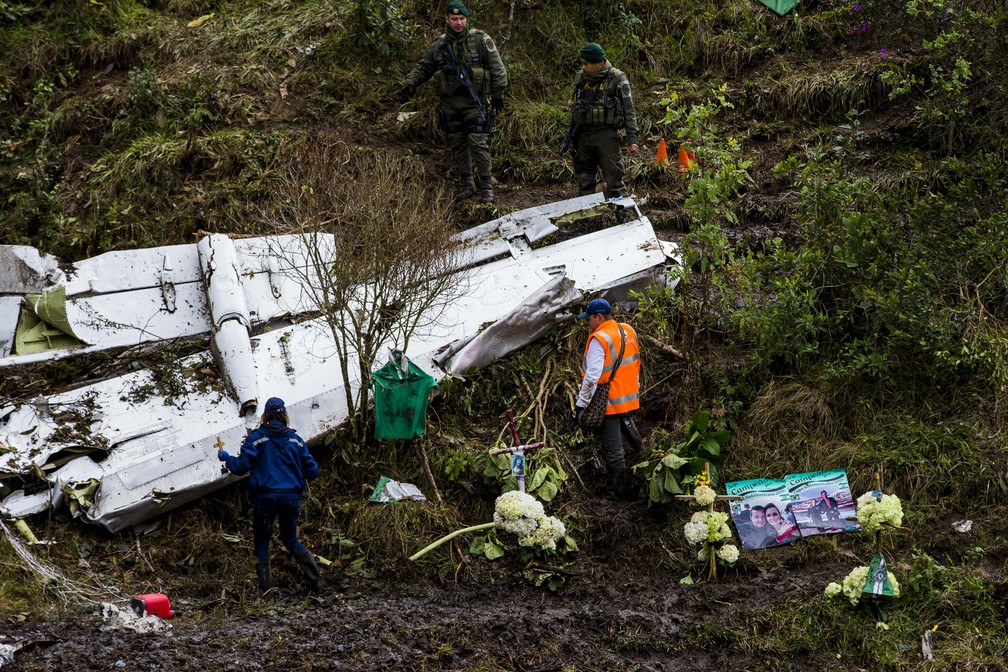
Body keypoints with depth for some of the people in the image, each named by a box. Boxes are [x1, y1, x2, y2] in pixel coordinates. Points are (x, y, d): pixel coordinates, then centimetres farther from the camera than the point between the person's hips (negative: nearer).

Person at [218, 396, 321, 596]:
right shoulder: (295, 439, 6)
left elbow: (241, 467, -8)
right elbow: (312, 471, 8)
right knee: (291, 540, 21)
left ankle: (265, 588, 3)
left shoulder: (256, 437, -4)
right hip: (291, 497, 3)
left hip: (265, 498, -3)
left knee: (261, 543, 10)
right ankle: (313, 578, 5)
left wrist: (226, 458, 12)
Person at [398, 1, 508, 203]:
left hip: (474, 102, -4)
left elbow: (497, 69, -2)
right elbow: (423, 68, 17)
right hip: (450, 103, 4)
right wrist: (409, 84, 2)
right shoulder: (439, 46, 8)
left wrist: (498, 94, -4)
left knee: (478, 144, -9)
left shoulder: (481, 40, -3)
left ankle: (487, 186, -2)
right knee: (458, 145, 8)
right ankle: (467, 185, 18)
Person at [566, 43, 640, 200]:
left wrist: (632, 139, -11)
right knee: (584, 181, 10)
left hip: (607, 135, -5)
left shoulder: (617, 79, -7)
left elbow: (629, 111, -5)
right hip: (584, 136, 5)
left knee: (614, 180, -5)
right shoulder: (581, 78, 8)